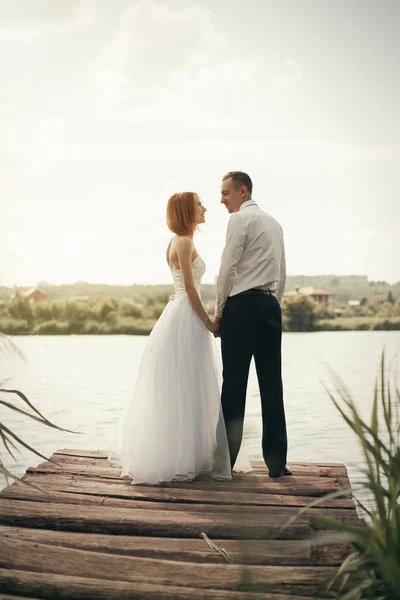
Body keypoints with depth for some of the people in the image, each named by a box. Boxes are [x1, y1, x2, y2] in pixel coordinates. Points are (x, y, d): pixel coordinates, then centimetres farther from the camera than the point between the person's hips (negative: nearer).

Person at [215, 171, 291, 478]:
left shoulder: (240, 219, -4)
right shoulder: (274, 222, 21)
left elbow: (228, 268, -8)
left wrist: (219, 310, 1)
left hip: (243, 305, -7)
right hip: (271, 304, 7)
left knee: (234, 383, -3)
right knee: (271, 384, 4)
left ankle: (226, 458, 2)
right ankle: (277, 462, 6)